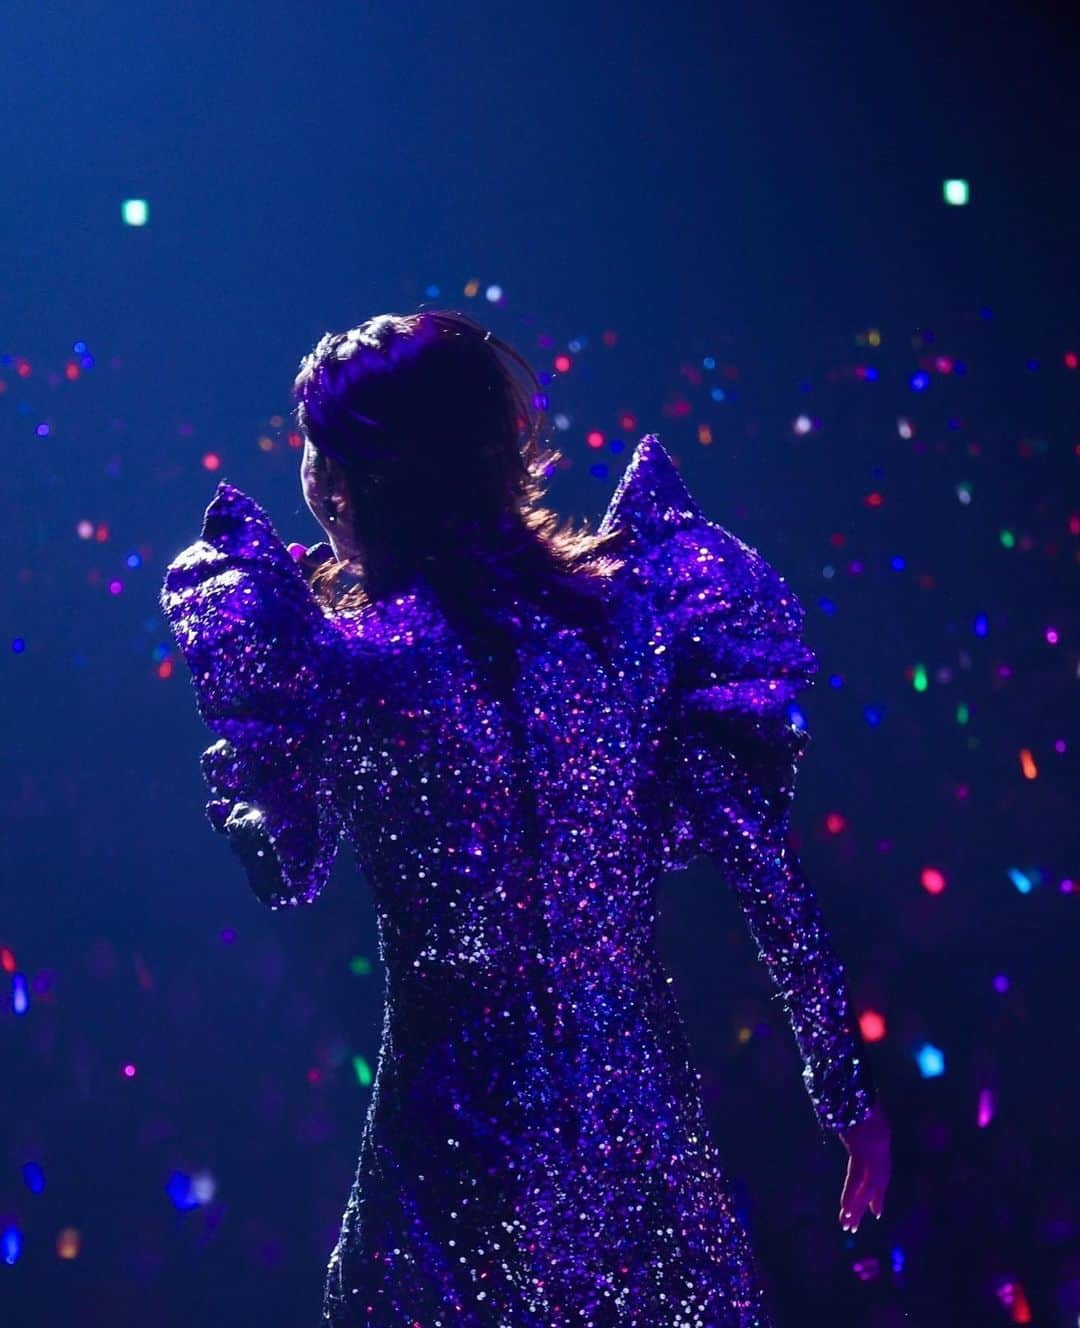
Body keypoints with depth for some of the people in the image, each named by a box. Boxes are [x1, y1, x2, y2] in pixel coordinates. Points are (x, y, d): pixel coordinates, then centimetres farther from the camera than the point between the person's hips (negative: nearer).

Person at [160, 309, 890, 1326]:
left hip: (471, 1134, -4)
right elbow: (767, 867, -2)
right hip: (648, 1107, 4)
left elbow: (285, 874, 5)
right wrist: (846, 1087, 8)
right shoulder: (625, 606, -3)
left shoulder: (340, 659, -13)